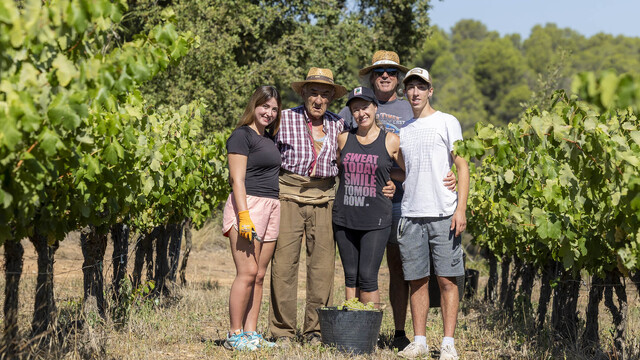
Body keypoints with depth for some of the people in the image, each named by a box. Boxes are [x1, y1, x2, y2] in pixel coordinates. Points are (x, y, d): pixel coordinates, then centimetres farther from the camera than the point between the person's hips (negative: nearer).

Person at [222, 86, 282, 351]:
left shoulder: (269, 138, 21)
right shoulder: (242, 135, -4)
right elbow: (237, 179, -11)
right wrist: (244, 215, -20)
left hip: (271, 208, 8)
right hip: (248, 205, -8)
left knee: (259, 275, 6)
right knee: (248, 272, -12)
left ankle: (251, 333, 8)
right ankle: (234, 335, -8)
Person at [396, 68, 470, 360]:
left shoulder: (447, 123, 4)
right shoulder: (402, 130, 16)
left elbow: (462, 167, 0)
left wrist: (461, 209, -9)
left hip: (443, 214, -4)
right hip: (410, 215, 4)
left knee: (447, 279, -4)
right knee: (417, 281, 5)